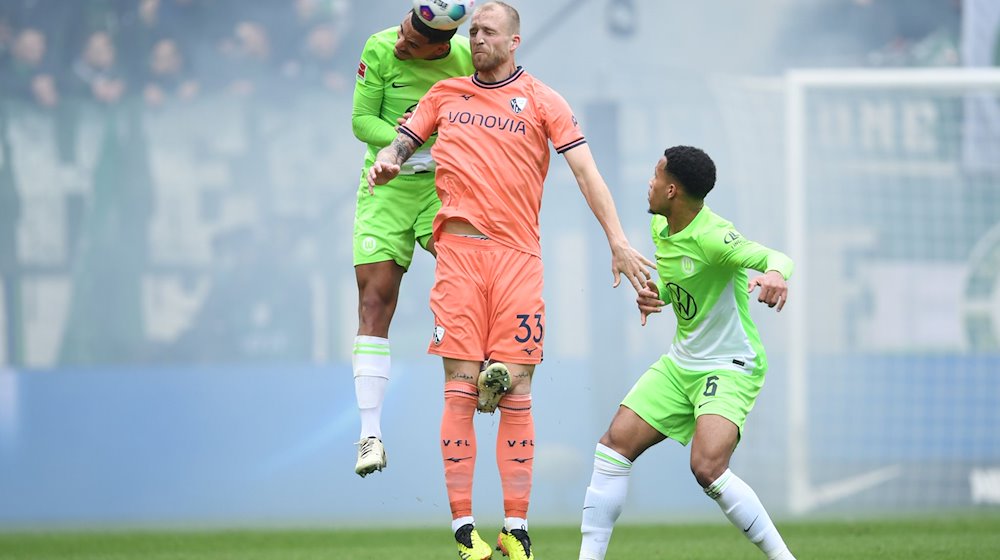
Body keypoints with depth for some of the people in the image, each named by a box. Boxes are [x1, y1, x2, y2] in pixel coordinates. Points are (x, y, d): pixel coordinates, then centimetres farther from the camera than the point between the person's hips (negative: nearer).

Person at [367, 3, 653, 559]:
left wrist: (618, 241, -6)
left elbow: (586, 169, 3)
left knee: (515, 390, -5)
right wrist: (386, 162, -5)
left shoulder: (543, 100, 8)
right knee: (461, 389, -5)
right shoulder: (445, 95, 16)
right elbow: (402, 143, 20)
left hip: (518, 256, -1)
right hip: (458, 250, 1)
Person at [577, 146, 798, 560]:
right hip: (681, 364, 9)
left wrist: (775, 273, -58)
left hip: (731, 367, -9)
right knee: (615, 444, 0)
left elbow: (776, 258, -34)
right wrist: (654, 295, -3)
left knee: (707, 467, -27)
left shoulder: (710, 237, -24)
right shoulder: (661, 227, 3)